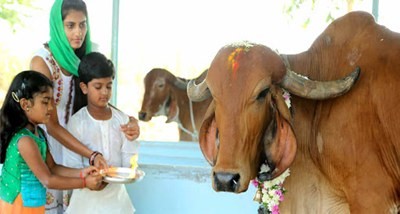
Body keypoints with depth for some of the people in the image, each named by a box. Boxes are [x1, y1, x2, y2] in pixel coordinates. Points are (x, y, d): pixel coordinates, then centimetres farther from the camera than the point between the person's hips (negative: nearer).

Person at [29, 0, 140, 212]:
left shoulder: (83, 57, 0)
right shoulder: (42, 62, -18)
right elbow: (52, 126, -20)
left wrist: (128, 120, -17)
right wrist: (92, 154, -29)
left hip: (75, 144, 5)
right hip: (47, 146, -5)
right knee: (48, 202, 1)